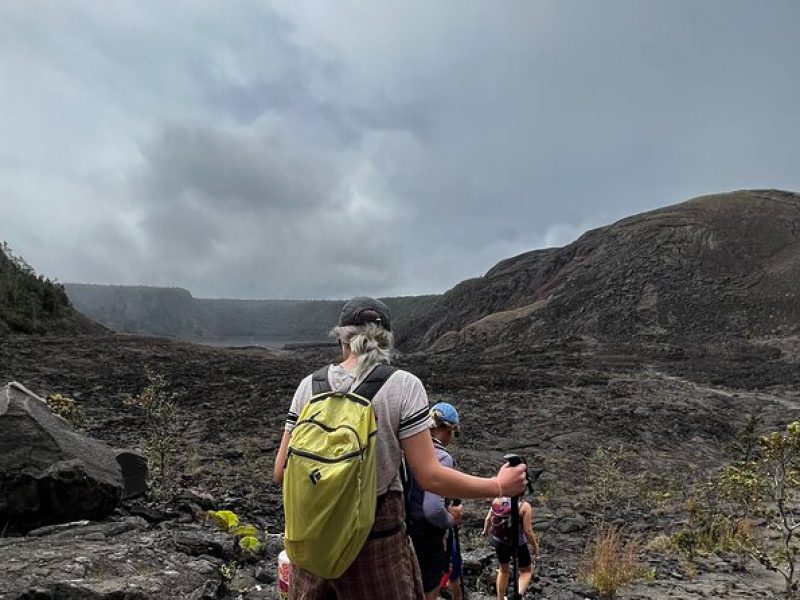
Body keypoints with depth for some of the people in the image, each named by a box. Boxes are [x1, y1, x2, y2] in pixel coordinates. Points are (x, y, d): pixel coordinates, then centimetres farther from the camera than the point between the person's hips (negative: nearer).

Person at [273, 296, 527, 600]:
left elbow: (281, 472, -1)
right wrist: (499, 486, -1)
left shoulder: (310, 385, -3)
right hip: (376, 537, -3)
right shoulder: (403, 385, -11)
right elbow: (430, 476, -14)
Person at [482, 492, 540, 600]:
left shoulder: (498, 500, -8)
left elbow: (488, 519, 1)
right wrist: (535, 547, -2)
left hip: (499, 542, 4)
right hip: (518, 544, -4)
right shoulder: (524, 505, -21)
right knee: (526, 571, 20)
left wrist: (485, 531, 21)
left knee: (503, 569, 28)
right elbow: (528, 531, -19)